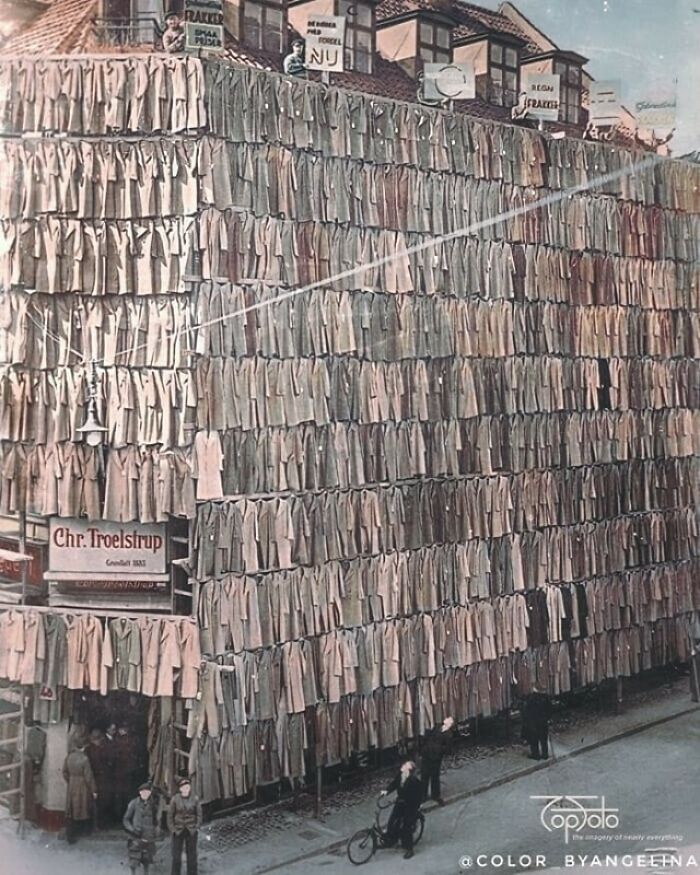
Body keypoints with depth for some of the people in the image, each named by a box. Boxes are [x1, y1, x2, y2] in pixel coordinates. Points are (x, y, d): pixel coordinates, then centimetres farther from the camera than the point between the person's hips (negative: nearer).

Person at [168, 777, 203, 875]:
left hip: (191, 832, 1)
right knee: (176, 857, 0)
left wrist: (196, 827, -5)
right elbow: (170, 815, 0)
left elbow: (199, 814, 4)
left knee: (192, 856, 5)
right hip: (178, 831, -1)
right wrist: (172, 829, -5)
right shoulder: (175, 799, -6)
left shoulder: (195, 799, -3)